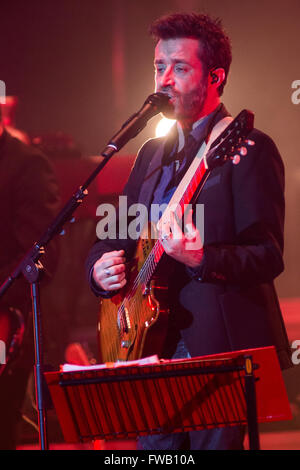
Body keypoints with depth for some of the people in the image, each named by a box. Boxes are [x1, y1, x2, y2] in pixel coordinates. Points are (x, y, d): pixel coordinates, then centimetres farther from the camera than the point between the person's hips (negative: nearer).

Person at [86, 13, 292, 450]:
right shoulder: (152, 152, 18)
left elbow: (268, 256, -13)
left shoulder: (248, 147, -6)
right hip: (153, 349, 7)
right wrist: (101, 266, 0)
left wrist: (200, 259, -29)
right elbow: (117, 237, 23)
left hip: (218, 350, -7)